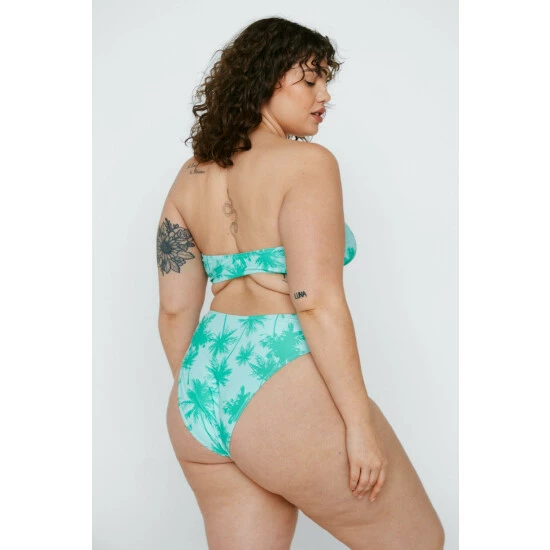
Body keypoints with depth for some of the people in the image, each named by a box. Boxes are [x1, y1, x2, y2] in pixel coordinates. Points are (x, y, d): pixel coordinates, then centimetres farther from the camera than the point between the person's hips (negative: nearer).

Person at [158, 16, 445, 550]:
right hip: (289, 399, -7)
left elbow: (174, 309, 11)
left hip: (204, 398, 8)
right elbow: (317, 301, -19)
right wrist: (360, 422, -15)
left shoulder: (191, 177, 11)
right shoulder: (307, 162, -10)